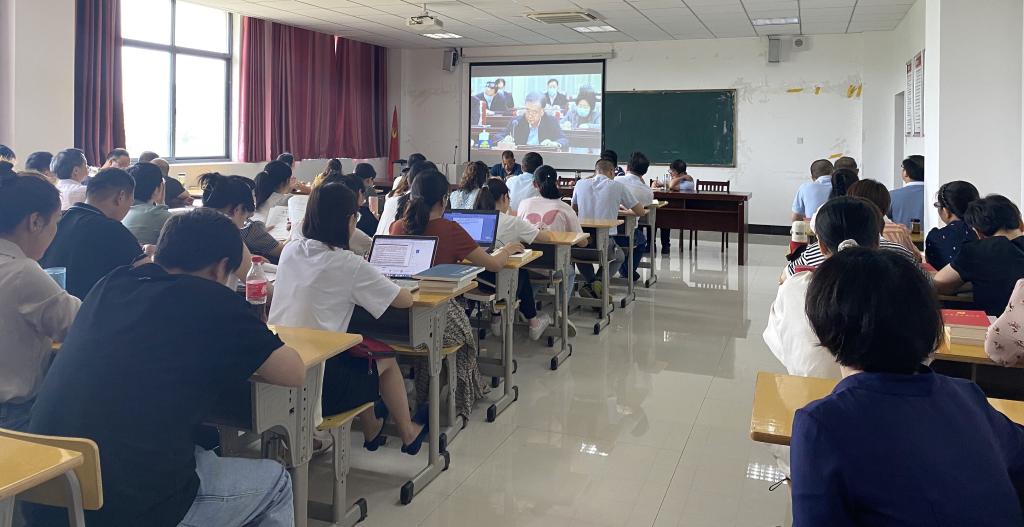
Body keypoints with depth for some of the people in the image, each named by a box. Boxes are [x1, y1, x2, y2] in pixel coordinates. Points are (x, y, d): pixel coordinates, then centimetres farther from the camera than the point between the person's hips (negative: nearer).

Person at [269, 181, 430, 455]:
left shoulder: (290, 251, 5)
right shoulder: (348, 264, -13)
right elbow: (405, 300, -3)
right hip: (317, 385, -6)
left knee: (356, 354, 31)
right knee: (387, 360, 20)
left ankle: (372, 431, 46)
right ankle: (408, 434, 39)